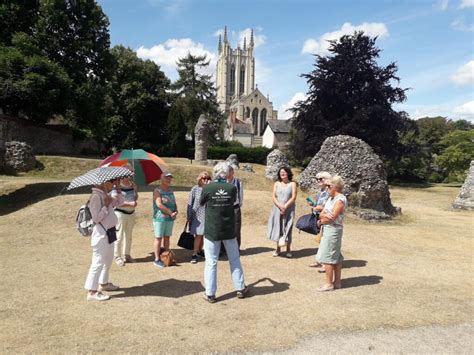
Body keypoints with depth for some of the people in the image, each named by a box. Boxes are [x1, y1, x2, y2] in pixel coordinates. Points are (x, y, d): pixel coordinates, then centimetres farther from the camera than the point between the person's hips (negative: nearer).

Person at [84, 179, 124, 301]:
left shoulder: (106, 195, 9)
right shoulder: (96, 196, -20)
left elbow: (119, 201, 19)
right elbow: (96, 218, -23)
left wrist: (117, 187, 11)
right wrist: (106, 205, -21)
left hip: (109, 232, 10)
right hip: (101, 234, -10)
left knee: (108, 260, 22)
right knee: (98, 262, -4)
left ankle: (103, 283, 37)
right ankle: (92, 292, 4)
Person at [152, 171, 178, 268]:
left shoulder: (171, 191, 14)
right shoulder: (157, 191, -7)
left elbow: (174, 203, 16)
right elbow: (159, 204, -18)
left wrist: (176, 212, -5)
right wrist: (171, 213, -15)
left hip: (170, 218, 6)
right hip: (160, 218, -6)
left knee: (167, 237, 12)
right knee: (158, 238, -1)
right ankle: (157, 259, 6)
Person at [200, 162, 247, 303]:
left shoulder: (207, 188, -12)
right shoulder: (232, 188, -7)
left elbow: (201, 203, 5)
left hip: (212, 230, -2)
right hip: (229, 230, 2)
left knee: (211, 262, 7)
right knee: (234, 259, 16)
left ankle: (210, 294, 12)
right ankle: (240, 289, 26)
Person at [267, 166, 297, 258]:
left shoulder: (292, 184, 1)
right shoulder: (277, 184, 8)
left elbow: (293, 197, -7)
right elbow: (273, 197, 1)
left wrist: (285, 206, -16)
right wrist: (280, 206, -15)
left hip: (288, 210, -2)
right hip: (277, 209, 2)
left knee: (287, 229, -1)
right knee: (277, 228, 4)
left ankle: (288, 249, 9)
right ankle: (278, 249, 13)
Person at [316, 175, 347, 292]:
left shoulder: (340, 199, -15)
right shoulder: (331, 198, 13)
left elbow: (332, 217, -21)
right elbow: (322, 214, 12)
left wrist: (322, 219, -5)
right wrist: (324, 216, -9)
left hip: (333, 230, -9)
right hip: (328, 230, 9)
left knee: (327, 257, -5)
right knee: (336, 257, 14)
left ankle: (329, 284, 2)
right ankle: (337, 282, 22)